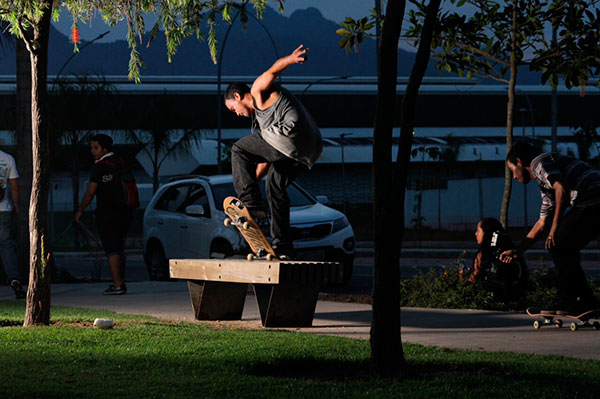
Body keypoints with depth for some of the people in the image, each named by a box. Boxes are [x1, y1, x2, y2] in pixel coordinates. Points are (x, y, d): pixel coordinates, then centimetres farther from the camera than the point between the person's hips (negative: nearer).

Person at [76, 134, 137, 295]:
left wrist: (80, 211, -3)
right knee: (119, 248, 18)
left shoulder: (101, 167, -12)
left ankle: (117, 285, -13)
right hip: (125, 212, 7)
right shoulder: (122, 164, 11)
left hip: (107, 213, -7)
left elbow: (90, 192, -13)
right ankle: (121, 282, 21)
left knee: (112, 250, -7)